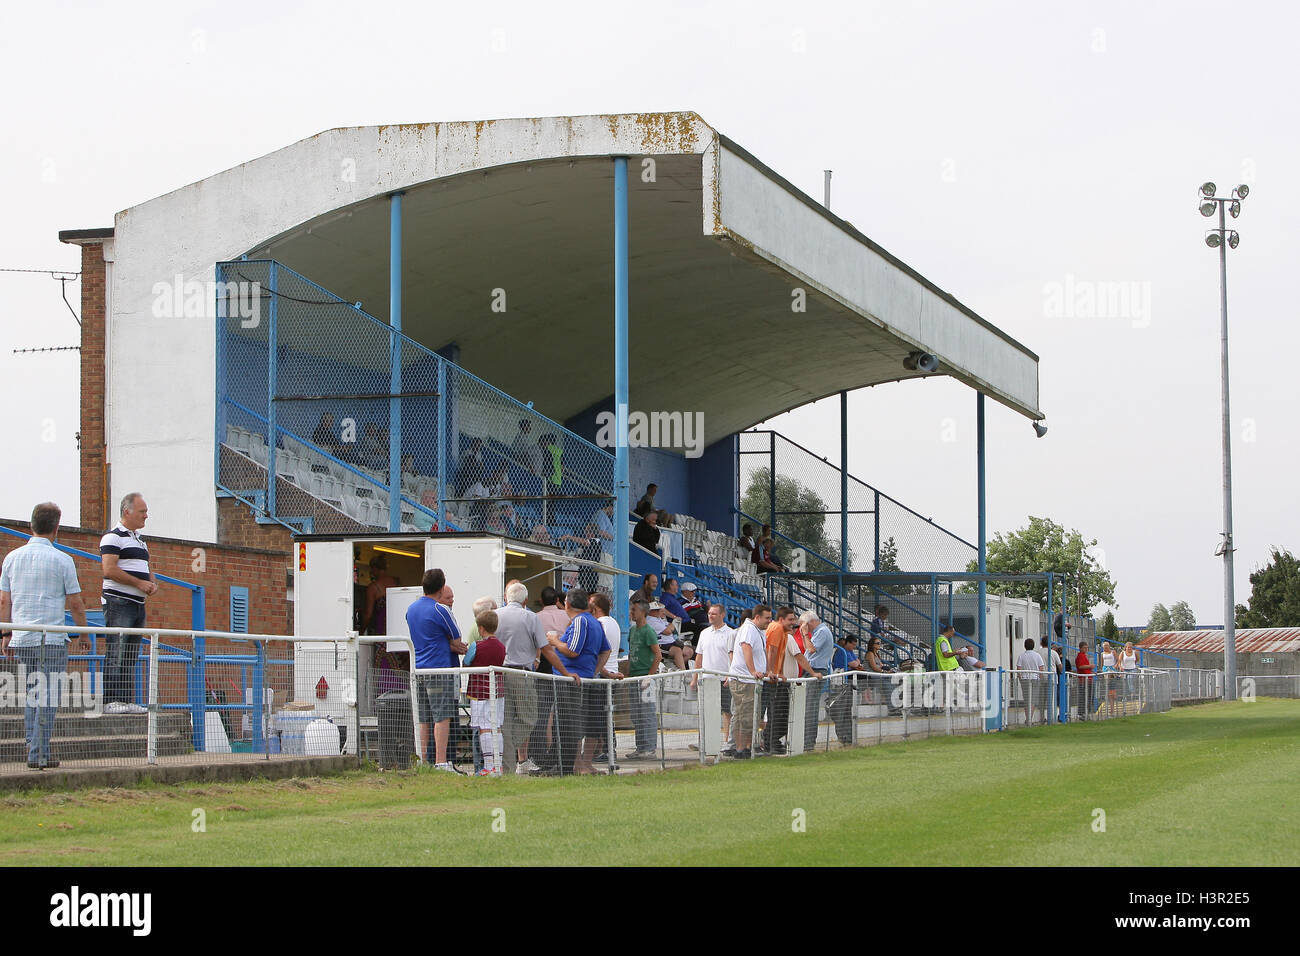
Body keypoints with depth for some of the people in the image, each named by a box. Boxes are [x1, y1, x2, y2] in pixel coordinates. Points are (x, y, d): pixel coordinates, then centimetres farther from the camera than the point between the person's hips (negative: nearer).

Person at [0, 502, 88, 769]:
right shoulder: (61, 560, -6)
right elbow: (76, 604, -3)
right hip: (51, 640, -5)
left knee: (30, 697, 14)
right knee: (48, 697, -2)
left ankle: (33, 750, 13)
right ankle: (40, 754, -7)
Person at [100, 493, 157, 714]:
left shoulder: (140, 541, 22)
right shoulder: (113, 537, -7)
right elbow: (109, 570, -18)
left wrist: (152, 583, 7)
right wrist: (139, 583, -16)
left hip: (138, 603, 9)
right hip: (118, 602, -9)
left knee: (131, 656, 8)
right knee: (116, 654, -12)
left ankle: (127, 700, 9)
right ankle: (111, 701, -14)